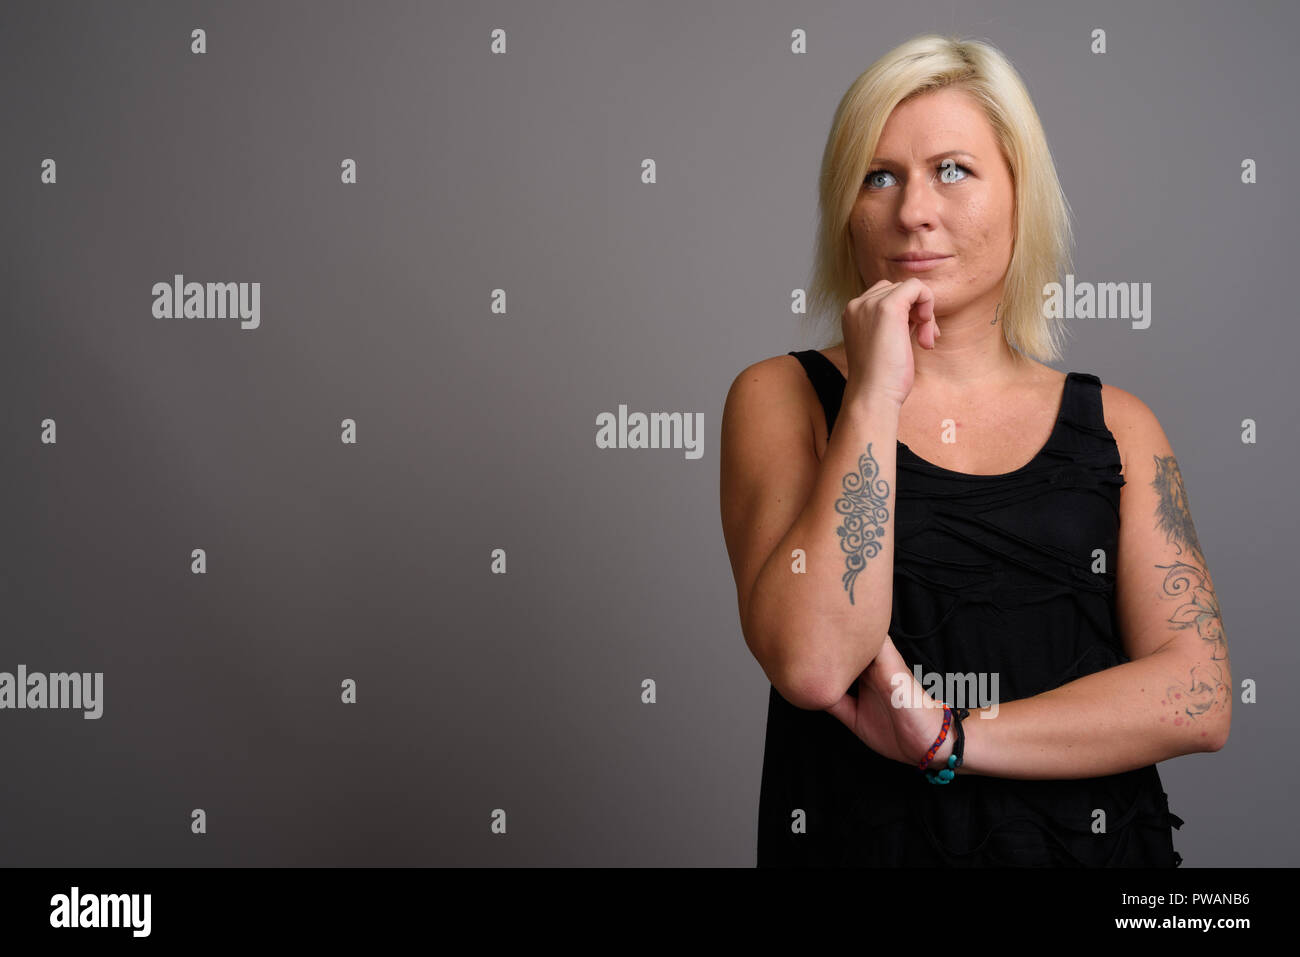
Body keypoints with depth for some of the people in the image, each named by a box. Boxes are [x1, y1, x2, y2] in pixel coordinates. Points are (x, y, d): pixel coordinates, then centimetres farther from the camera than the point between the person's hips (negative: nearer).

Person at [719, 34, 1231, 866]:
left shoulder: (1117, 424, 4)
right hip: (859, 836, -1)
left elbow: (1199, 696, -5)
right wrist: (875, 394, -15)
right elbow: (813, 665, -16)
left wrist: (947, 739, -13)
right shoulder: (781, 397, -2)